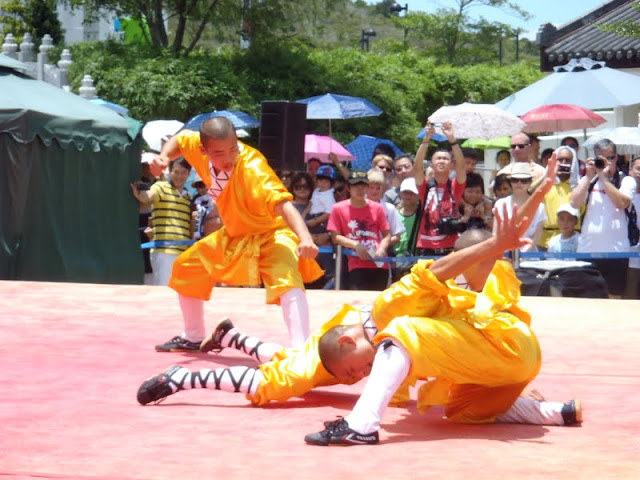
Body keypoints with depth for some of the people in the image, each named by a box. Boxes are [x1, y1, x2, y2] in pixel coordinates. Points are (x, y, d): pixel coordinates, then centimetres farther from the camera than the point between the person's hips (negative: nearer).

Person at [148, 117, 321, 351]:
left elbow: (283, 204, -51)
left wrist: (305, 238, -67)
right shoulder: (197, 147, -16)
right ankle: (193, 338, 38)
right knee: (185, 267, 19)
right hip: (232, 235, 8)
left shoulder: (252, 168, -37)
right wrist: (164, 156, -12)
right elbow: (179, 140, 9)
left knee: (287, 280, -36)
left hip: (271, 233, -8)